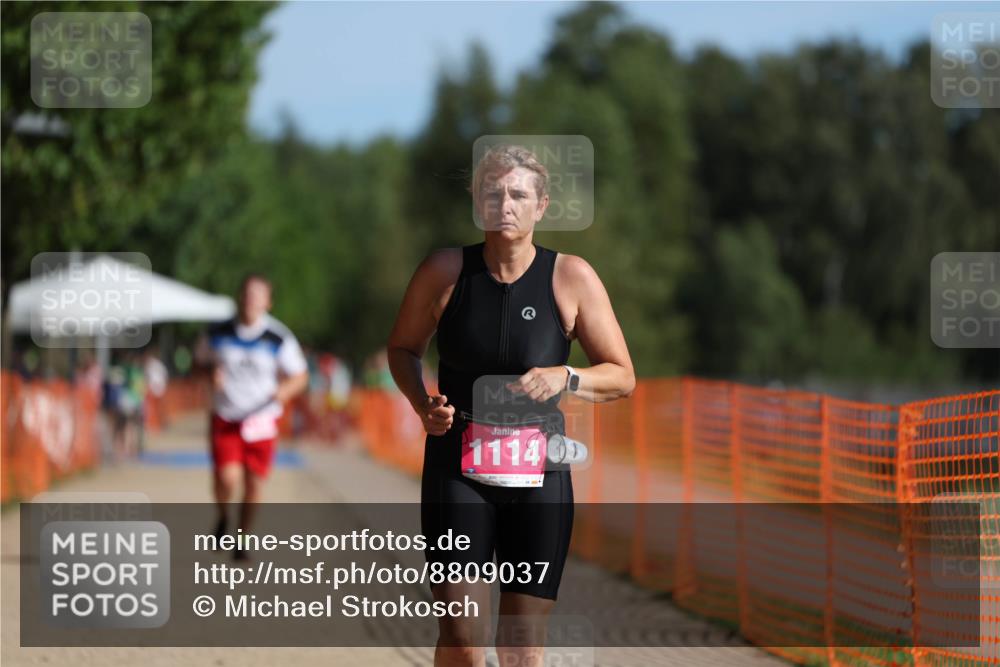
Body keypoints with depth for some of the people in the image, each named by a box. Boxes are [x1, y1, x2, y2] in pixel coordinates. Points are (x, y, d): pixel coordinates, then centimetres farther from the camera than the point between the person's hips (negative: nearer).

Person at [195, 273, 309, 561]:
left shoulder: (280, 339, -7)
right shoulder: (218, 334, -2)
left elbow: (300, 377, 0)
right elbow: (201, 360, 15)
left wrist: (284, 390, -22)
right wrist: (212, 374, -8)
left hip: (261, 420, 0)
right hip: (225, 419, 0)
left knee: (254, 483, 4)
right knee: (227, 478, -15)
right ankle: (223, 517, 17)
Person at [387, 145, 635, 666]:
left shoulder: (572, 278, -4)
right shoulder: (444, 271, -3)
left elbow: (622, 377, 2)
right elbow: (403, 348, 12)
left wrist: (565, 378, -17)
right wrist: (422, 403, -7)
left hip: (538, 472, 1)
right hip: (456, 465, 0)